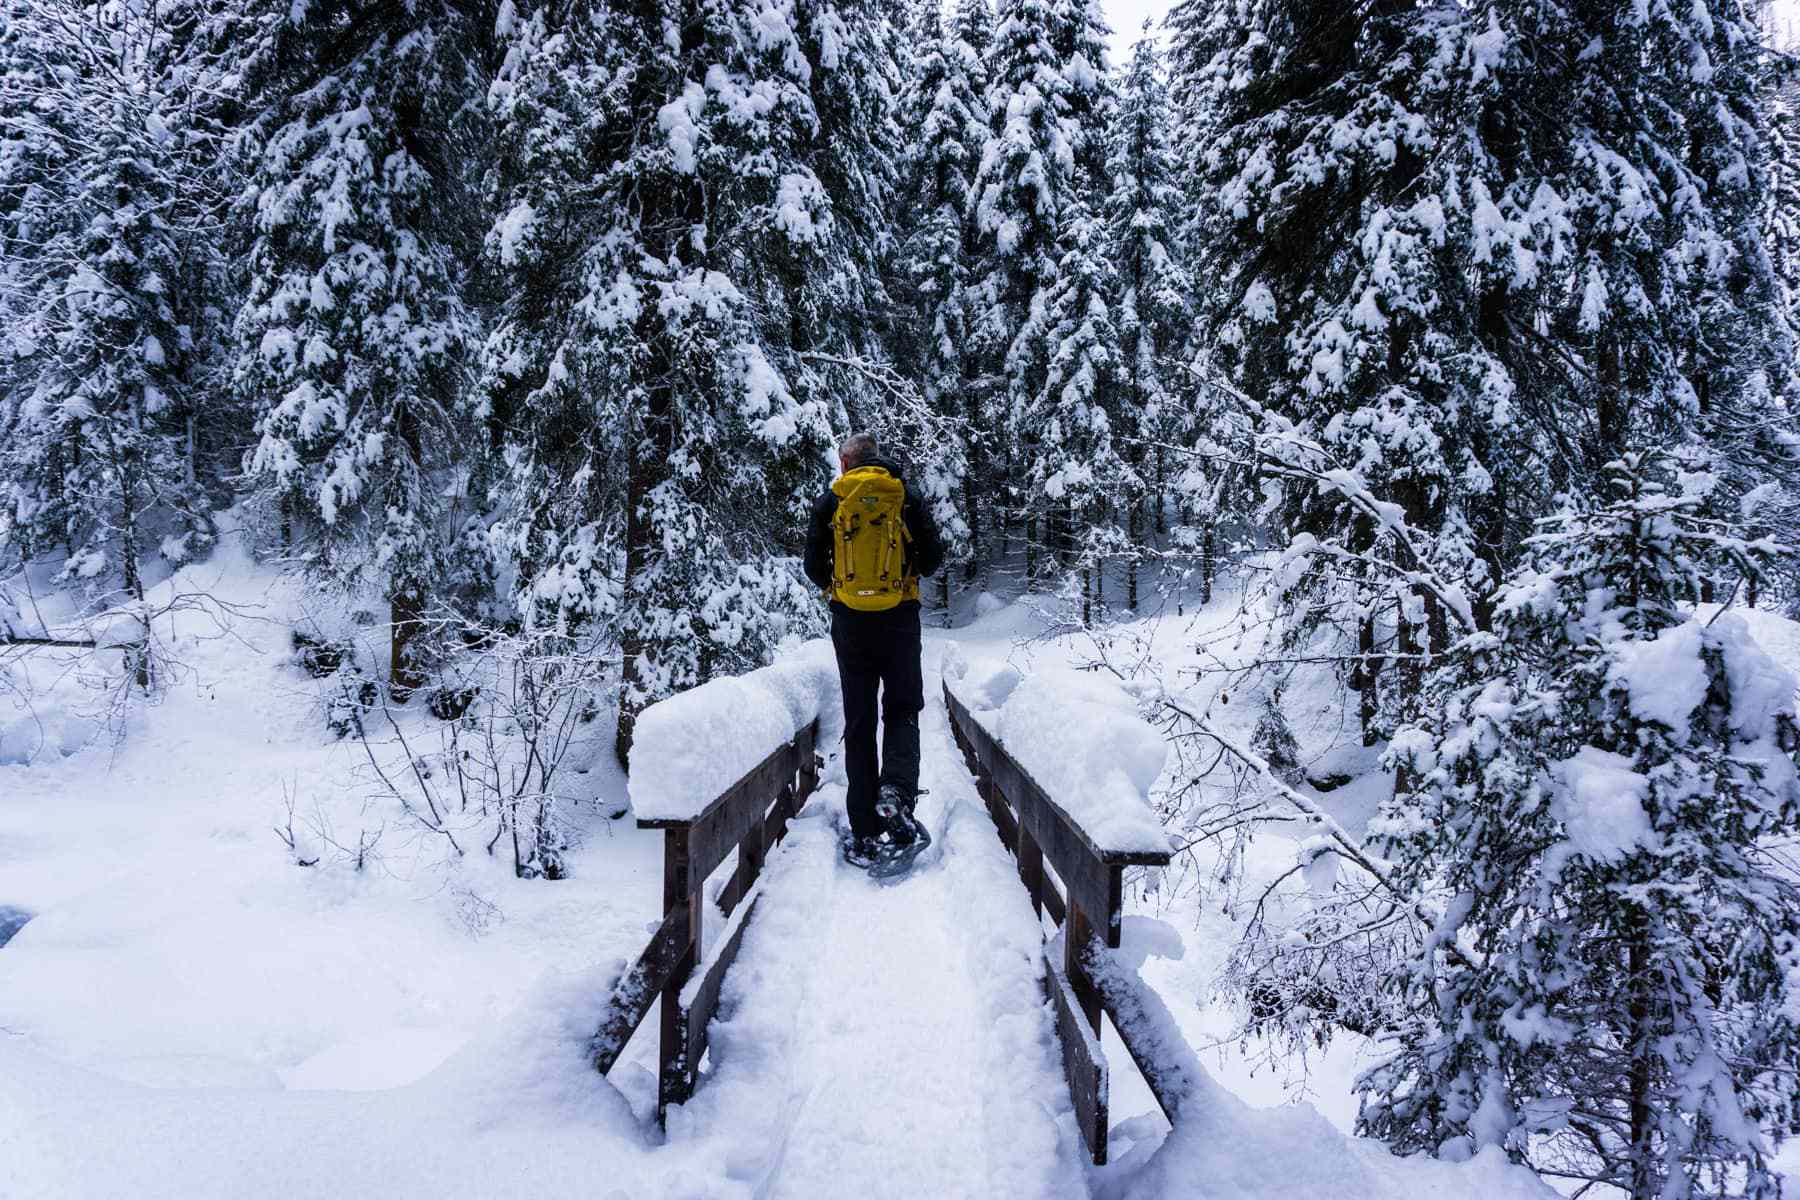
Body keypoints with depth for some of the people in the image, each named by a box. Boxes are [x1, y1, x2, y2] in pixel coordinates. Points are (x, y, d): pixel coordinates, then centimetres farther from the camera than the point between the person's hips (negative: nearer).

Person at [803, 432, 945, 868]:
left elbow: (814, 567, 4)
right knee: (902, 711, 11)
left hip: (849, 621, 1)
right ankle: (896, 793, -17)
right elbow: (932, 558, 2)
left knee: (858, 724, 6)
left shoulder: (830, 501, 3)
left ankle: (866, 834, 3)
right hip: (899, 619, -1)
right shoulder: (906, 497, 2)